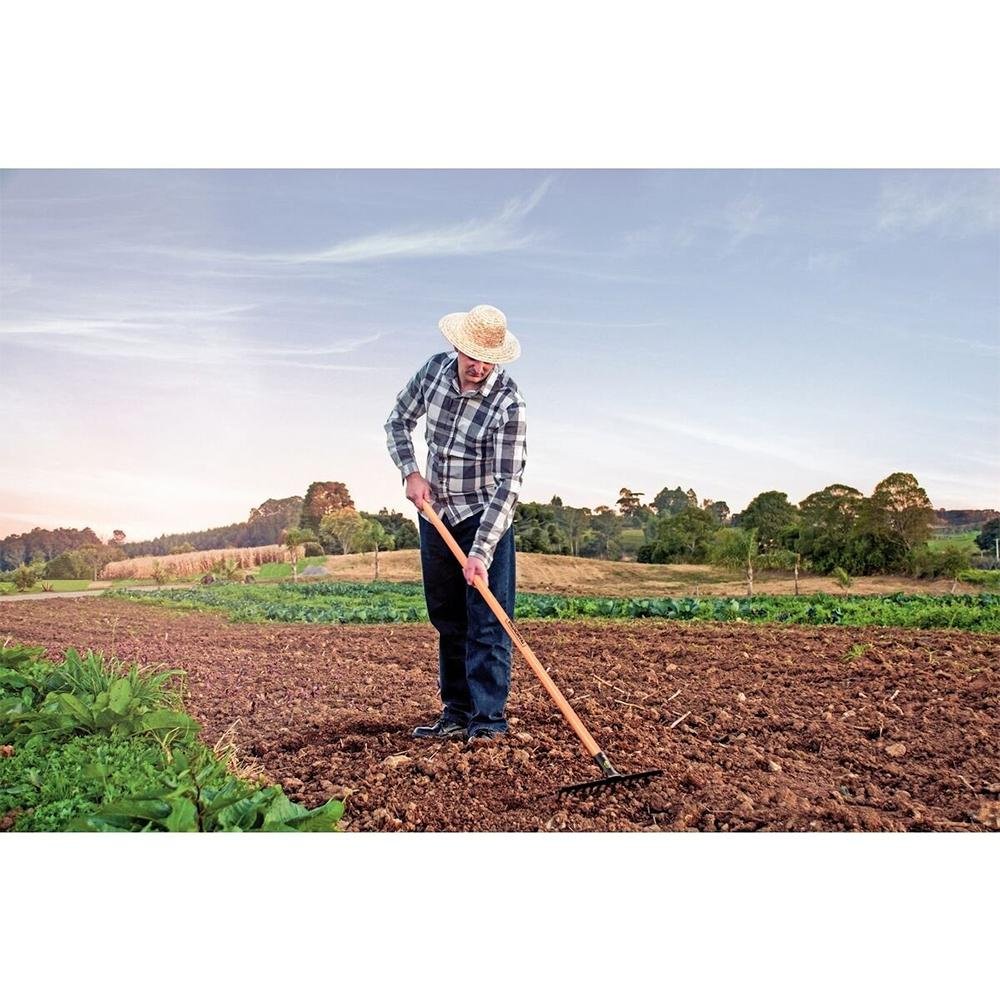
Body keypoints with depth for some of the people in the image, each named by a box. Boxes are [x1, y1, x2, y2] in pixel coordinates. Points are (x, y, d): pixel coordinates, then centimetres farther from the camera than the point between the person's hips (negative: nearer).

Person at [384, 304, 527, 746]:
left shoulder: (508, 403, -23)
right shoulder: (435, 368, -6)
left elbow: (508, 485, -26)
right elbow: (398, 420, 8)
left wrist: (480, 552, -31)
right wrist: (410, 472, -7)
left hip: (485, 518, -5)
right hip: (435, 515, 6)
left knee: (487, 622, -8)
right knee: (448, 621, 10)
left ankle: (488, 719, -1)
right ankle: (457, 714, 20)